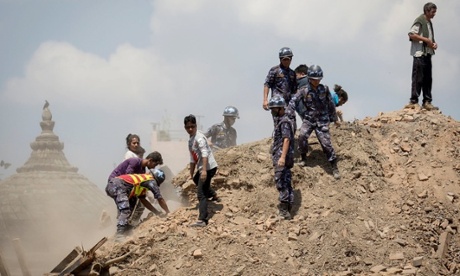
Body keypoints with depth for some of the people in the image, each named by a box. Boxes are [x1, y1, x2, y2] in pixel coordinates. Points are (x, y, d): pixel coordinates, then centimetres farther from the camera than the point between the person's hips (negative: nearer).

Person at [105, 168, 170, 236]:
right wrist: (168, 213, 23)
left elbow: (143, 200, 35)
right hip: (118, 186, -10)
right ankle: (120, 234, -33)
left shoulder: (142, 178, 33)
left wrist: (157, 212, 32)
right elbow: (160, 199, 12)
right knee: (125, 211, -19)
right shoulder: (151, 181, 10)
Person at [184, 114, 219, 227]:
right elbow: (193, 159, 22)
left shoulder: (199, 137, -16)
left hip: (208, 167, -10)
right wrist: (191, 174, 24)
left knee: (201, 194, -16)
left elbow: (204, 153, -27)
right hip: (201, 168, 10)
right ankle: (214, 196, 55)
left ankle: (202, 220, -21)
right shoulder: (191, 140, 14)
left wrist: (204, 170, -36)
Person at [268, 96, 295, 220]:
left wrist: (282, 157, -28)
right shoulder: (281, 121, 21)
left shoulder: (284, 122, -10)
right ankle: (287, 211, 12)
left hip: (281, 158, -10)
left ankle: (283, 211, -15)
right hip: (281, 157, 10)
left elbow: (286, 140, -20)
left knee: (281, 183, -13)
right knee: (287, 184, 9)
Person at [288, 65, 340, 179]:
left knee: (326, 143, -6)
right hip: (308, 119, 0)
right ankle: (303, 158, 0)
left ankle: (335, 168, 5)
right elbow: (293, 101, -9)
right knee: (302, 136, -25)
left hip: (322, 120, 0)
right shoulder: (304, 90, -5)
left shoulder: (324, 89, 0)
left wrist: (334, 118, 18)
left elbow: (331, 105, 11)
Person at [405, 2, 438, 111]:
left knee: (428, 79, 7)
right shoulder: (419, 21, -7)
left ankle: (427, 102, 11)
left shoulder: (429, 23, 19)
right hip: (419, 54, -9)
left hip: (427, 53, 9)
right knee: (418, 78, -9)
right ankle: (413, 101, -7)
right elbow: (411, 34, -17)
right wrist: (426, 40, -17)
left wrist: (434, 43, 8)